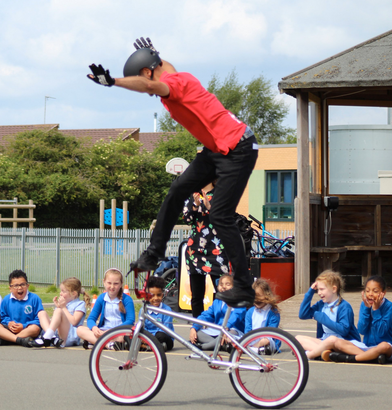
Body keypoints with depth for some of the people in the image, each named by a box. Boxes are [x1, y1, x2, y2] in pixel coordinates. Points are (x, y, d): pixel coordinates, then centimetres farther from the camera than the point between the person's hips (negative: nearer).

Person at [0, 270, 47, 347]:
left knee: (35, 328, -35)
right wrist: (9, 323, -7)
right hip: (9, 331, 3)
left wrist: (24, 326, -16)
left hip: (27, 330, -3)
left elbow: (39, 320, -5)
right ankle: (20, 340, -43)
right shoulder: (6, 300, 9)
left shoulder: (34, 298, -1)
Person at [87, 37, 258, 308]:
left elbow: (149, 85, -43)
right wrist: (153, 55, 55)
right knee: (178, 191, 10)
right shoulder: (175, 77, 12)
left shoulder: (173, 82, -18)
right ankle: (154, 254, 20)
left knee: (221, 217, -10)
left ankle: (244, 289, -6)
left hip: (237, 150, -10)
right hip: (217, 148, 10)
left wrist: (112, 81, -51)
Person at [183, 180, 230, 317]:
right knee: (196, 296, 4)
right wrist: (196, 204, -14)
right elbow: (187, 218, 3)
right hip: (195, 249, 3)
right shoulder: (191, 195, 14)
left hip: (216, 249, -3)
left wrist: (208, 206, -20)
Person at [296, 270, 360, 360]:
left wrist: (323, 318, -19)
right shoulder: (321, 304, 11)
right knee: (298, 338, -6)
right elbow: (302, 315, 9)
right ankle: (323, 351, -28)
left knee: (331, 339, -41)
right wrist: (310, 292, 5)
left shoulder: (344, 307, -11)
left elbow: (343, 330, -21)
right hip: (324, 340, 8)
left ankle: (308, 354, -21)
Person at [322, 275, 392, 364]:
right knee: (337, 342, -16)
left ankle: (348, 358, -32)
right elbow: (362, 331, -5)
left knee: (385, 346, -41)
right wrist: (367, 308, -13)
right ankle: (374, 356, -34)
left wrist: (376, 310, -19)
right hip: (366, 346, 5)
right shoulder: (365, 304, 4)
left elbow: (381, 333, -17)